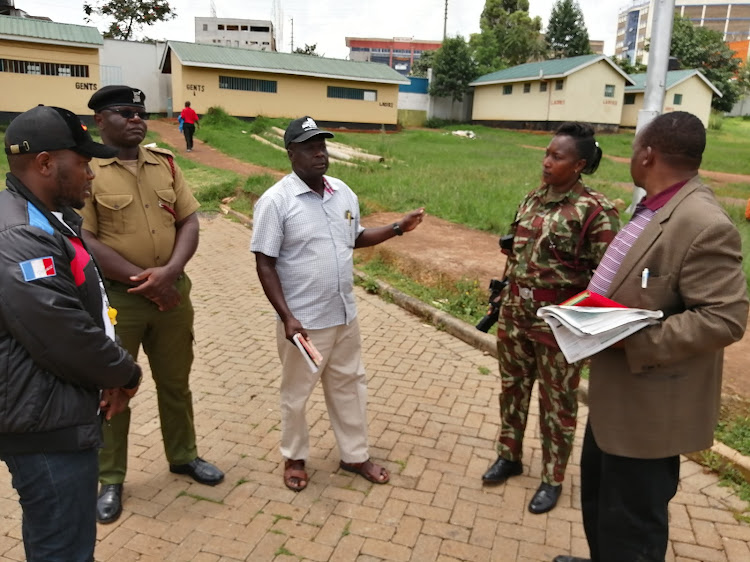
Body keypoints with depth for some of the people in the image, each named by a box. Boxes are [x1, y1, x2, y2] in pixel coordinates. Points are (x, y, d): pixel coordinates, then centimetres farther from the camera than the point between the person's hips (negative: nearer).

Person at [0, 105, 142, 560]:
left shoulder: (54, 218, 9)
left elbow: (88, 306, 15)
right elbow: (67, 339, -27)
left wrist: (113, 373, 1)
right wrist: (125, 374, -8)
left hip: (52, 414, 11)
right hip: (46, 425, -11)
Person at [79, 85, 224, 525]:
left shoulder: (165, 163, 6)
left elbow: (190, 222, 3)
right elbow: (84, 240, -15)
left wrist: (169, 272, -13)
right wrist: (140, 280, -16)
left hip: (172, 291, 5)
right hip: (114, 298, -4)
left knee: (176, 381, 18)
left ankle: (184, 456, 38)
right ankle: (110, 479, 28)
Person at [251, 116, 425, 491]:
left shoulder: (343, 192, 4)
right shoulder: (276, 201, -15)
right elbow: (265, 264, -15)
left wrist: (397, 228, 7)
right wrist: (287, 317, -21)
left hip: (344, 316, 6)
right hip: (304, 321, -6)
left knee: (349, 386, 18)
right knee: (296, 393, 13)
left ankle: (355, 455, 37)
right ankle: (294, 458, 36)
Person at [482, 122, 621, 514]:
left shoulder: (594, 210, -16)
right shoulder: (532, 199, 5)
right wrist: (502, 302, 15)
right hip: (515, 314, 6)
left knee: (557, 401, 11)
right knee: (512, 387, 19)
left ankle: (552, 479, 30)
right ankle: (509, 456, 40)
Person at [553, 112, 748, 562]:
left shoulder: (704, 225, -24)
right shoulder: (654, 208, 7)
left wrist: (630, 340, -28)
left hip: (651, 405, -10)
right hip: (617, 392, 10)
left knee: (630, 520, 9)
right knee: (598, 495, 26)